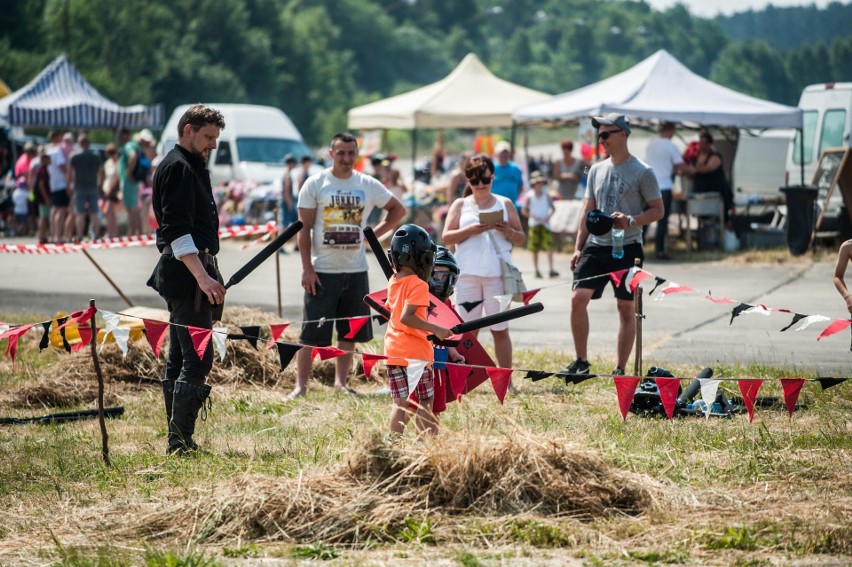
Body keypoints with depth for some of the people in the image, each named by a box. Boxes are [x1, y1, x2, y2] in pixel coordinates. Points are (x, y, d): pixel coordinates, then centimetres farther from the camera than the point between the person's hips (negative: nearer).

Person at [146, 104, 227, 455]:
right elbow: (177, 231, -21)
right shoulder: (178, 167, -12)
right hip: (187, 275, -11)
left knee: (179, 360, 12)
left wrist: (207, 274, 25)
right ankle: (180, 441, -13)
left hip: (184, 277, 11)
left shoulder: (188, 166, 20)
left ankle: (178, 441, 16)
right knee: (198, 359, -13)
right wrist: (202, 277, -27)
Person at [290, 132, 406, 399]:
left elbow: (398, 209, 19)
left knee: (349, 332, 9)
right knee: (312, 332, -4)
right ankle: (300, 385, 2)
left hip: (356, 270, 3)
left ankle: (341, 382, 20)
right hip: (323, 270, -3)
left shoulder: (368, 185, 5)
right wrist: (307, 268, -11)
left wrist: (374, 233, 5)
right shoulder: (316, 184, -3)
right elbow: (304, 228, -4)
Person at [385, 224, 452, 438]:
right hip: (416, 351, -6)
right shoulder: (418, 285, -14)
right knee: (425, 403, 4)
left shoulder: (393, 282, 9)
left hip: (393, 349, 6)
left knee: (400, 402, 8)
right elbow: (406, 317, -24)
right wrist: (435, 330, -22)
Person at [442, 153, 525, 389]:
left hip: (497, 275, 0)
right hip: (467, 274, 0)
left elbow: (521, 239, 12)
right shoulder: (461, 205, 12)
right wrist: (471, 231, -12)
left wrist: (508, 231, -10)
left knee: (500, 329, 1)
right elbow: (447, 237, 3)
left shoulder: (505, 204, 12)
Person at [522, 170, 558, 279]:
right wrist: (534, 217, -13)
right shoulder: (529, 196, 0)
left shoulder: (546, 195, 6)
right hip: (534, 225, -1)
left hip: (545, 224, 1)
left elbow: (552, 208, 11)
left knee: (549, 247, -12)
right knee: (534, 249, 5)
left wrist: (548, 217, -6)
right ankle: (536, 270, 15)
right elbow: (524, 211, -2)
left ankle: (551, 270, -15)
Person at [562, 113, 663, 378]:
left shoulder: (642, 172, -5)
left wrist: (630, 221, -20)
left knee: (626, 308, 2)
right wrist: (578, 247, 10)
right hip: (596, 246, 5)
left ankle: (620, 369, 8)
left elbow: (658, 210, -4)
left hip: (627, 248, -5)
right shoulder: (597, 170, 11)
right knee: (578, 297, -9)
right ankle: (581, 362, 1)